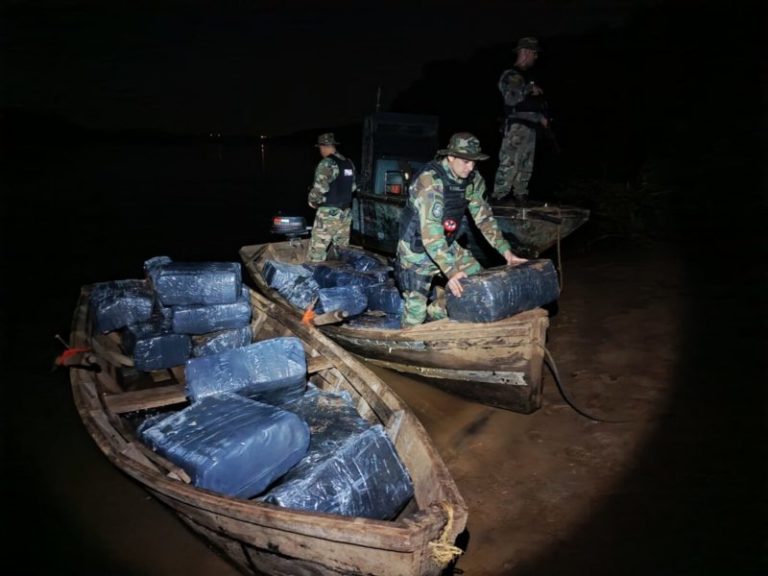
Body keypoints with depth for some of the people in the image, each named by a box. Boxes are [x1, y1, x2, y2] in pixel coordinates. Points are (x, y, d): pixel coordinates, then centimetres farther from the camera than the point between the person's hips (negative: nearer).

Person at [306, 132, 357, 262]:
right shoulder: (349, 163, 11)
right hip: (346, 213, 8)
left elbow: (319, 188, -21)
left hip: (329, 214, -8)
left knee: (316, 254, -4)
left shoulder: (326, 163, -14)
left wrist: (312, 201, -3)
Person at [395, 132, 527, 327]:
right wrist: (450, 271, -42)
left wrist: (505, 251, -8)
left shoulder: (473, 179, -7)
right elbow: (430, 230, -36)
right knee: (416, 309, -6)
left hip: (447, 244, 7)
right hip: (417, 247, -7)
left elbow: (484, 217, 1)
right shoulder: (430, 180, -29)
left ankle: (436, 312, 22)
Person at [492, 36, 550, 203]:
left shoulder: (525, 76, 22)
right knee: (508, 166, -14)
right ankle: (497, 200, -12)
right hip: (516, 128, -9)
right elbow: (511, 98, -23)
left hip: (530, 127, 9)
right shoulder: (510, 75, -6)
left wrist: (542, 116, 15)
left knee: (526, 167, 11)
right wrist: (530, 88, -15)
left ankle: (520, 198, 19)